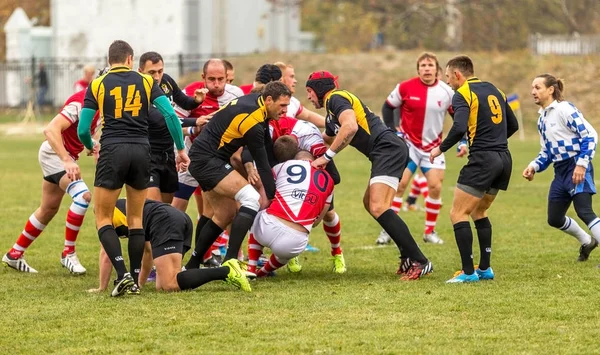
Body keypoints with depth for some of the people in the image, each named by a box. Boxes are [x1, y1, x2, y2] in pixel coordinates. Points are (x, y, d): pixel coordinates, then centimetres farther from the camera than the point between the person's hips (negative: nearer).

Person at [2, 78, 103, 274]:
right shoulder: (81, 103, -26)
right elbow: (51, 129, -34)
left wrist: (92, 145, -3)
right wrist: (67, 161, -41)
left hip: (66, 155, 10)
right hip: (55, 154, -10)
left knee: (49, 209, 16)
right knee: (82, 195, -25)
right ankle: (68, 253, -16)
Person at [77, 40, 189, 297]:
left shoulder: (97, 85, 5)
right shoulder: (146, 82, 9)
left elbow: (82, 130, 4)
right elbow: (171, 115, -1)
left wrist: (91, 147, 25)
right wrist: (181, 149, 8)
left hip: (112, 150, -2)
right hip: (141, 151, 2)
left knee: (103, 218, 6)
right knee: (136, 219, 15)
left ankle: (122, 275, -13)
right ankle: (135, 280, 11)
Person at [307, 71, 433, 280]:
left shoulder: (336, 98, -5)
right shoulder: (331, 114, 26)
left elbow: (350, 127, -24)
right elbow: (325, 139, 44)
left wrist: (327, 156, -18)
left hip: (388, 149, -11)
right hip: (386, 153, 11)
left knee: (378, 207, -19)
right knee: (370, 203, 19)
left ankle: (420, 262, -21)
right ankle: (409, 257, 18)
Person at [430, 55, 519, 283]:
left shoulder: (463, 94, -6)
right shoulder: (494, 90, 17)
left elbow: (459, 127, -22)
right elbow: (512, 125, 22)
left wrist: (441, 148, -8)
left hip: (482, 160, -8)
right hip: (504, 159, 8)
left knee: (458, 213, -2)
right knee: (479, 212, 22)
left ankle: (468, 272, -9)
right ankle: (485, 268, 18)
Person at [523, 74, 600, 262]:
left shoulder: (565, 109, -12)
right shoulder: (542, 119, 14)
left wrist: (582, 164, -22)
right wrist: (534, 167, 4)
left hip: (577, 168, -9)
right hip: (561, 172, 9)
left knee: (584, 211, -23)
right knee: (554, 219, 13)